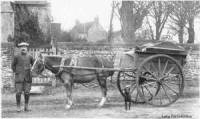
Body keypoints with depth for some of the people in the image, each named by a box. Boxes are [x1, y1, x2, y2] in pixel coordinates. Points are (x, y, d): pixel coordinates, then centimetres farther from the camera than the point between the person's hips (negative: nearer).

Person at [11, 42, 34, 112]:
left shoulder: (29, 57, 4)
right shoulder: (16, 57, -2)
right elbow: (13, 65, 10)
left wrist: (31, 72, 12)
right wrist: (15, 72, 3)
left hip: (28, 77, 2)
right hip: (19, 77, -2)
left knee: (27, 92, 3)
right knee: (18, 92, -4)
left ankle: (26, 106, 12)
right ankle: (18, 107, 5)